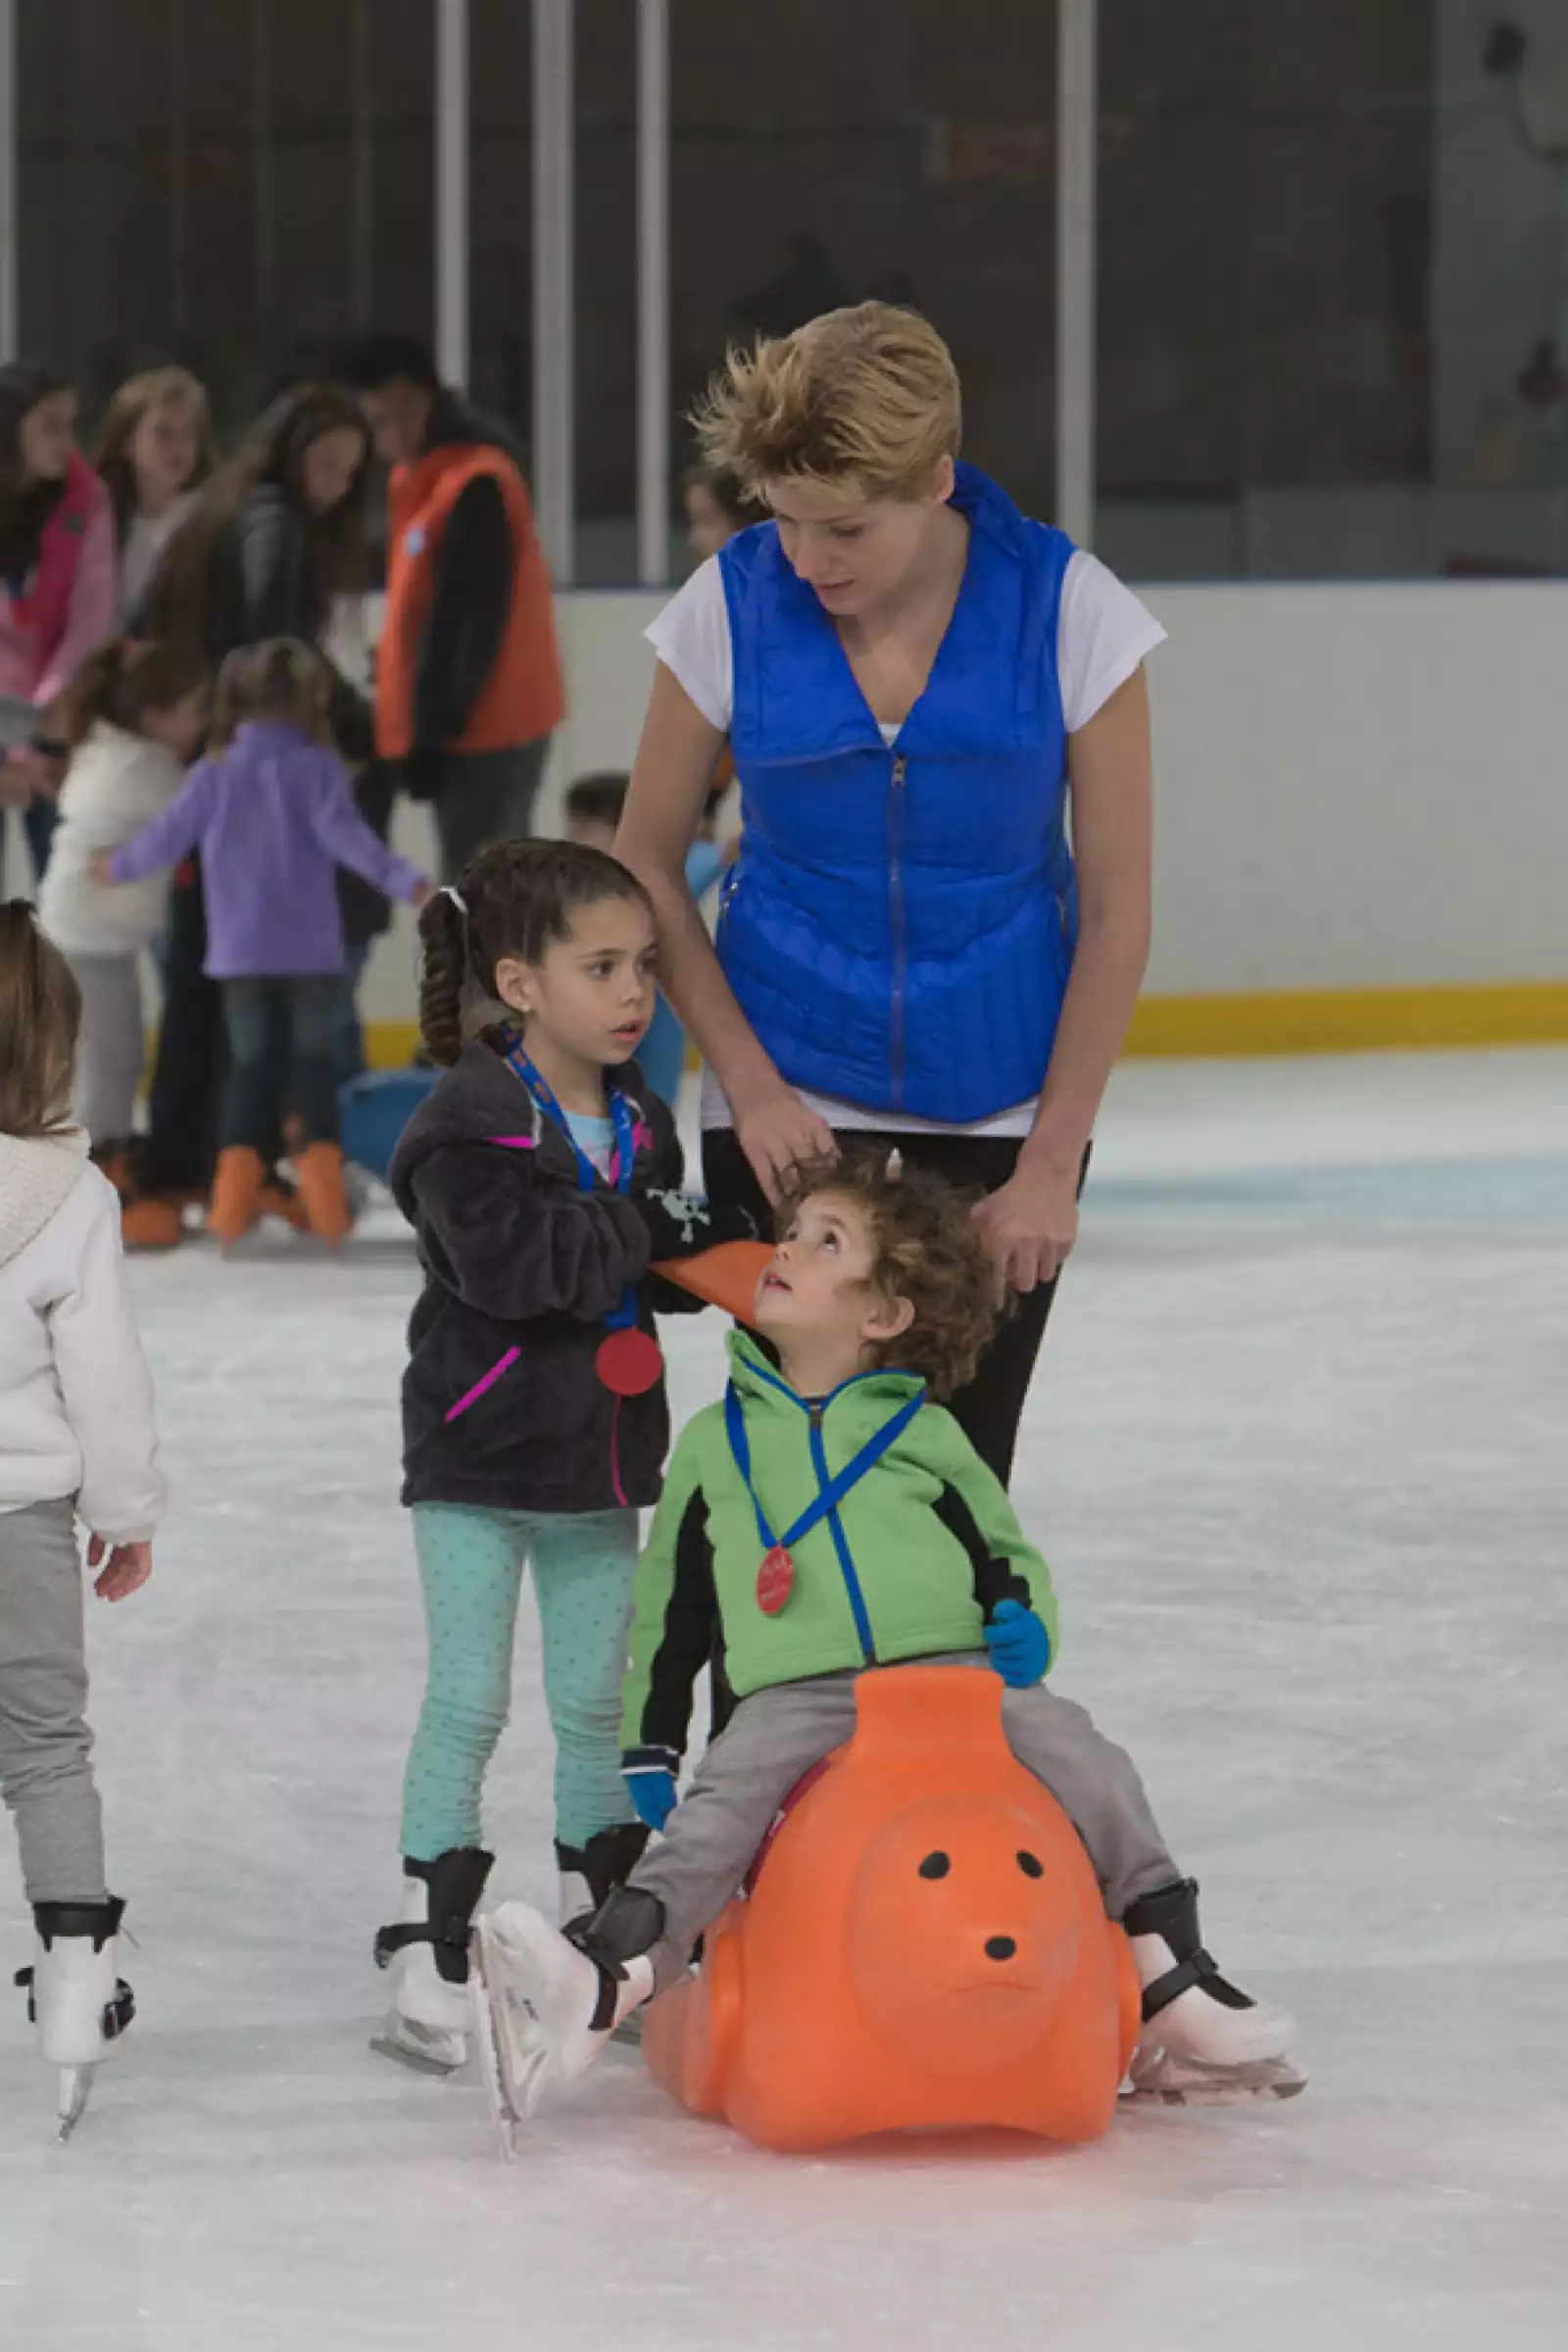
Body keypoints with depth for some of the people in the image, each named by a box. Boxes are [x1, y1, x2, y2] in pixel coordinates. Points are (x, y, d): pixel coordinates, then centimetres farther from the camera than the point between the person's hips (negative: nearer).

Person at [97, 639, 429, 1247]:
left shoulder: (215, 772, 4)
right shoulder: (315, 766, -7)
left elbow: (169, 836, 7)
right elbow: (342, 834, -19)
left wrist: (118, 868, 25)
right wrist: (404, 881, -21)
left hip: (240, 948, 3)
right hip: (310, 947, -3)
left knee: (249, 1065, 11)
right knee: (315, 1060, 6)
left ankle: (236, 1186, -2)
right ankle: (323, 1195, -4)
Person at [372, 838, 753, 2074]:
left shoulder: (640, 1126, 8)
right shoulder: (471, 1124, -15)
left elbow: (653, 1276, 11)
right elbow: (509, 1264, -27)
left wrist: (713, 1249, -10)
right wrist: (641, 1228, -22)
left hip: (601, 1465, 6)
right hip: (478, 1461, -6)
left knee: (599, 1706, 13)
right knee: (467, 1705, -5)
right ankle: (430, 1956, 0)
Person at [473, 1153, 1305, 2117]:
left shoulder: (925, 1434, 17)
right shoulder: (713, 1443, 21)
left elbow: (1008, 1550, 21)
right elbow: (666, 1606, 25)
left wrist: (1024, 1619, -3)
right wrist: (647, 1748, 20)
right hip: (792, 1695, 0)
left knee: (1085, 1759, -21)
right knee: (718, 1813, -28)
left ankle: (1176, 1986, -12)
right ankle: (602, 1981, -49)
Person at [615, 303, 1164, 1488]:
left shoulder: (1065, 608, -12)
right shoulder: (732, 605, -9)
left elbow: (1116, 906, -6)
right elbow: (649, 862, 3)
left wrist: (1051, 1165, -6)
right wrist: (751, 1083, -5)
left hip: (997, 1117, 0)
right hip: (791, 1118, 0)